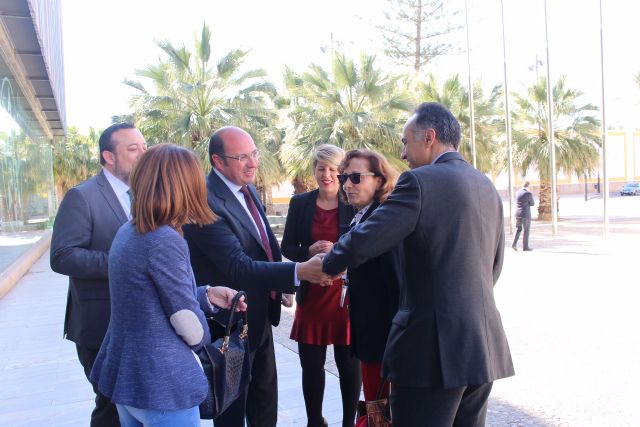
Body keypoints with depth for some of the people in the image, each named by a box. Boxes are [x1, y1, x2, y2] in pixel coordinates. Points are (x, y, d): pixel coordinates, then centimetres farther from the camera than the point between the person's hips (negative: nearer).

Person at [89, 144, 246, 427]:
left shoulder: (128, 232, 2)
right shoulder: (166, 241, -24)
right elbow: (191, 328, -17)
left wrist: (207, 295, 4)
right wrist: (203, 337, 5)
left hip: (125, 374, 8)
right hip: (160, 385, -8)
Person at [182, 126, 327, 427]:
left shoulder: (248, 190, 5)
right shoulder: (205, 202, -26)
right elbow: (239, 267, -33)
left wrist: (283, 284, 5)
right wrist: (299, 271, -41)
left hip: (259, 317, 8)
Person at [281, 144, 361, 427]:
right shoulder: (300, 203, 3)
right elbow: (287, 247, 4)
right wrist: (310, 251, -15)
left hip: (347, 295, -2)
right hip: (311, 295, 2)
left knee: (349, 364, 9)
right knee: (311, 366, 11)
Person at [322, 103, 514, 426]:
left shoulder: (420, 181, -12)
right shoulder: (487, 186, 12)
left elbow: (363, 240, -15)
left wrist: (326, 266, 4)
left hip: (434, 349, -8)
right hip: (485, 347, 8)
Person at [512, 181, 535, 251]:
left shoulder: (517, 192, 4)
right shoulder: (529, 194, -15)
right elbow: (532, 204, -2)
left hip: (518, 214, 5)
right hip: (526, 215, -5)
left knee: (518, 229, 14)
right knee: (526, 231, 6)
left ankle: (514, 244, -1)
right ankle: (525, 246, 11)